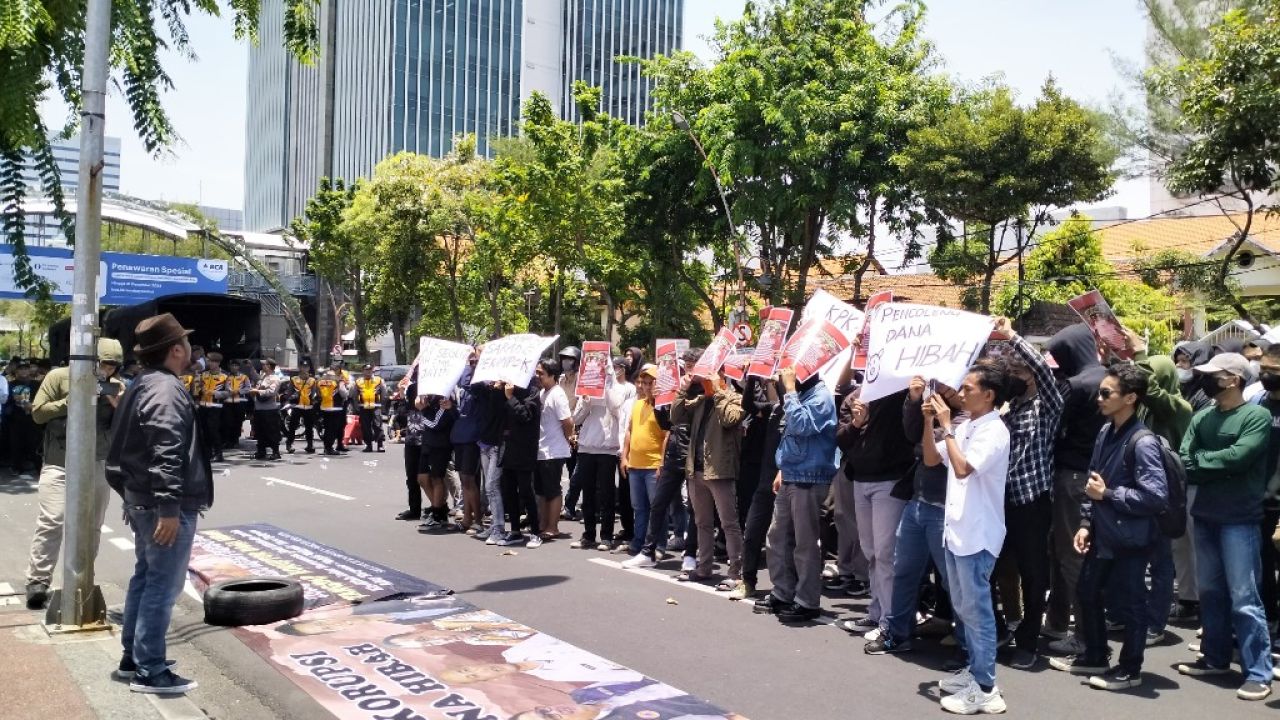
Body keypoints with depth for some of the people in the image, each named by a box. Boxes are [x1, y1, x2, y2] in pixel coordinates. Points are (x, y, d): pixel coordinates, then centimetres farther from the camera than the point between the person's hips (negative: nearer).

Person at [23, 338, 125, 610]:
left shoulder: (116, 387, 7)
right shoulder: (59, 377, -1)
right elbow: (37, 413, -4)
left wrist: (119, 405, -13)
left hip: (98, 465, 3)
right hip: (59, 463, -3)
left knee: (92, 526, 6)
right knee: (51, 521, -10)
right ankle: (38, 581, -3)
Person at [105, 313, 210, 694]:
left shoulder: (141, 386, 14)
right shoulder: (167, 389, -19)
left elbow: (126, 445, 20)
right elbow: (166, 453, -27)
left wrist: (130, 494, 25)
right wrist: (169, 506, -28)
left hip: (141, 498, 11)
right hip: (165, 504, -11)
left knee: (145, 577, 18)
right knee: (163, 585, -4)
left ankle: (132, 656, 28)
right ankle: (149, 671, 2)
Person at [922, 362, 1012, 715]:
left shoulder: (994, 431, -15)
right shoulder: (964, 427, 9)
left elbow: (961, 468, -26)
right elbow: (931, 460, 12)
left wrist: (946, 427, -19)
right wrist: (930, 422, 1)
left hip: (977, 535, -9)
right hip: (956, 530, 9)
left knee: (977, 610, -3)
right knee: (962, 608, 17)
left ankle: (985, 689, 5)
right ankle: (974, 670, 30)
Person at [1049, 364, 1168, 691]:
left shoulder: (1142, 442, -19)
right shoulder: (1106, 432, 4)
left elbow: (1157, 495, -24)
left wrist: (1108, 494, -18)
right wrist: (1086, 523, 7)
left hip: (1130, 538, -8)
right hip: (1102, 534, 8)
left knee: (1128, 604, 7)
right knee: (1088, 594, 18)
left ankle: (1130, 669, 24)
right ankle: (1094, 657, 36)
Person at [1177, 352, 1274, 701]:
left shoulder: (1257, 415, -8)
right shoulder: (1201, 418, 9)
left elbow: (1237, 457, -21)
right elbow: (1185, 466, 2)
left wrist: (1200, 459, -8)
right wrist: (1220, 469, -14)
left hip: (1240, 519, -6)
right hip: (1205, 516, 6)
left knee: (1244, 598, -3)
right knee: (1210, 591, 14)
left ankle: (1258, 672, 5)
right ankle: (1215, 658, 26)